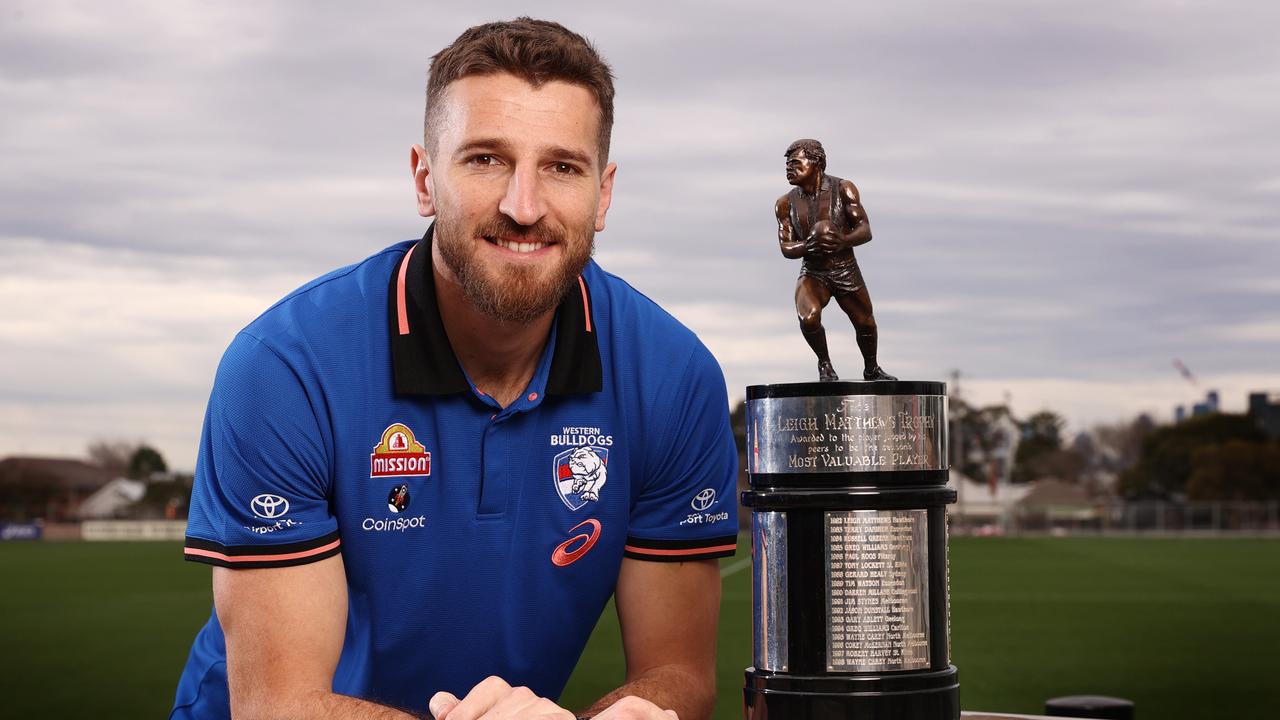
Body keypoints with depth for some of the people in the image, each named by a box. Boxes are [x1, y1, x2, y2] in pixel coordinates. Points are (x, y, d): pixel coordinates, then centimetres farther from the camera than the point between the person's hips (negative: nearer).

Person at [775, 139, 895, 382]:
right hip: (812, 273, 0)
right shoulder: (786, 204, -6)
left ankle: (872, 370, 44)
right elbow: (786, 248, -7)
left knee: (865, 324, 14)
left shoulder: (842, 189, -11)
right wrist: (810, 245, -29)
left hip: (846, 271, 0)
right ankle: (825, 364, -2)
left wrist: (843, 241, -35)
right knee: (808, 318, -29)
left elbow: (865, 231, -13)